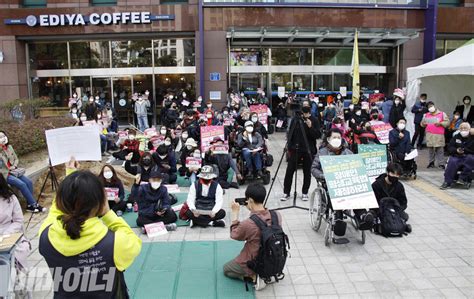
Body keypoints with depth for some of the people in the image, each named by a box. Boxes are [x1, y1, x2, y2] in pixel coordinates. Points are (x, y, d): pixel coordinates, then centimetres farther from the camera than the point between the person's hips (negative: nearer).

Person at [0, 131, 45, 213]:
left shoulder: (9, 147, 8)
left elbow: (16, 159, 19)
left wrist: (14, 166, -3)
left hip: (13, 171, 6)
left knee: (29, 182, -15)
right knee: (22, 184, -23)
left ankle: (29, 205, -8)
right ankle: (34, 205, -13)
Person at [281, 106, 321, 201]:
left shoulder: (314, 120, -1)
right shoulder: (295, 119, 2)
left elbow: (318, 135, -6)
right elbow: (290, 133, 8)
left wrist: (311, 127, -21)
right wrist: (289, 147, 4)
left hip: (309, 150, -1)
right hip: (295, 149, 1)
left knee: (307, 172, 6)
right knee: (289, 171, 0)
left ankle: (305, 193, 19)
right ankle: (286, 193, 9)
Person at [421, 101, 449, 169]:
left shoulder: (442, 114, 7)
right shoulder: (426, 115, 16)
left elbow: (447, 122, 3)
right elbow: (422, 123, 21)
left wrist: (440, 123, -12)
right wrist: (423, 124, -2)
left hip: (439, 135, -3)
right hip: (429, 135, 3)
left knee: (440, 150, -5)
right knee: (430, 149, 4)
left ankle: (441, 164, -2)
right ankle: (431, 163, 13)